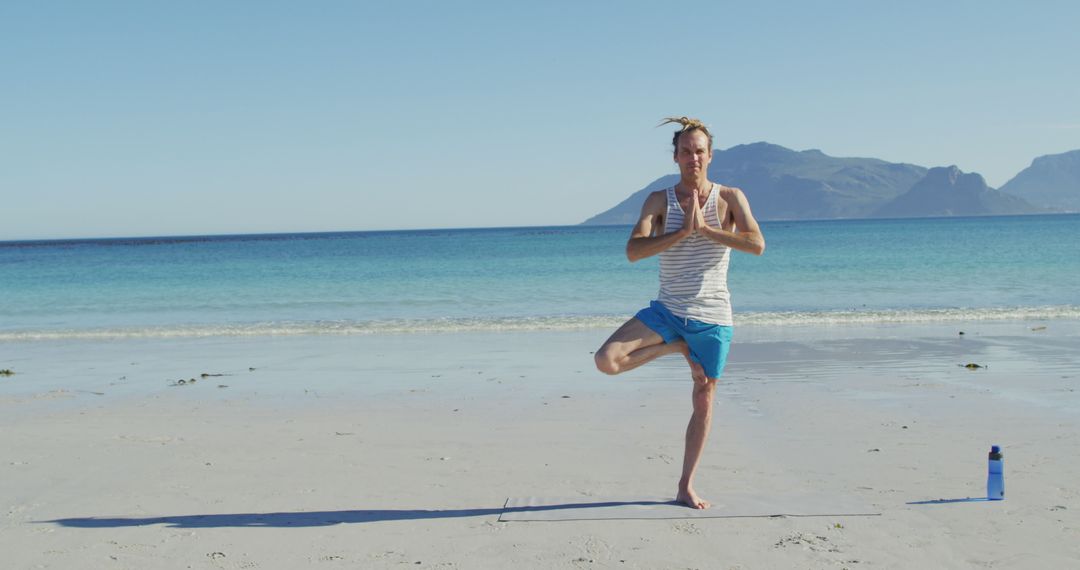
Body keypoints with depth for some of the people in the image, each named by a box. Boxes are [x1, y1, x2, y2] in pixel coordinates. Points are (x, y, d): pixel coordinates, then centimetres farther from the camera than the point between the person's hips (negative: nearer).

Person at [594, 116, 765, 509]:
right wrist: (684, 231, -21)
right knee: (606, 360, -19)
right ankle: (675, 347, 5)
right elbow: (633, 251, -13)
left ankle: (686, 487, 21)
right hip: (667, 311, 0)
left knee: (704, 400, 7)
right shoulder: (660, 200, -1)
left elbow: (757, 245, -16)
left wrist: (705, 228, -20)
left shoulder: (730, 198, -1)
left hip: (712, 317, 0)